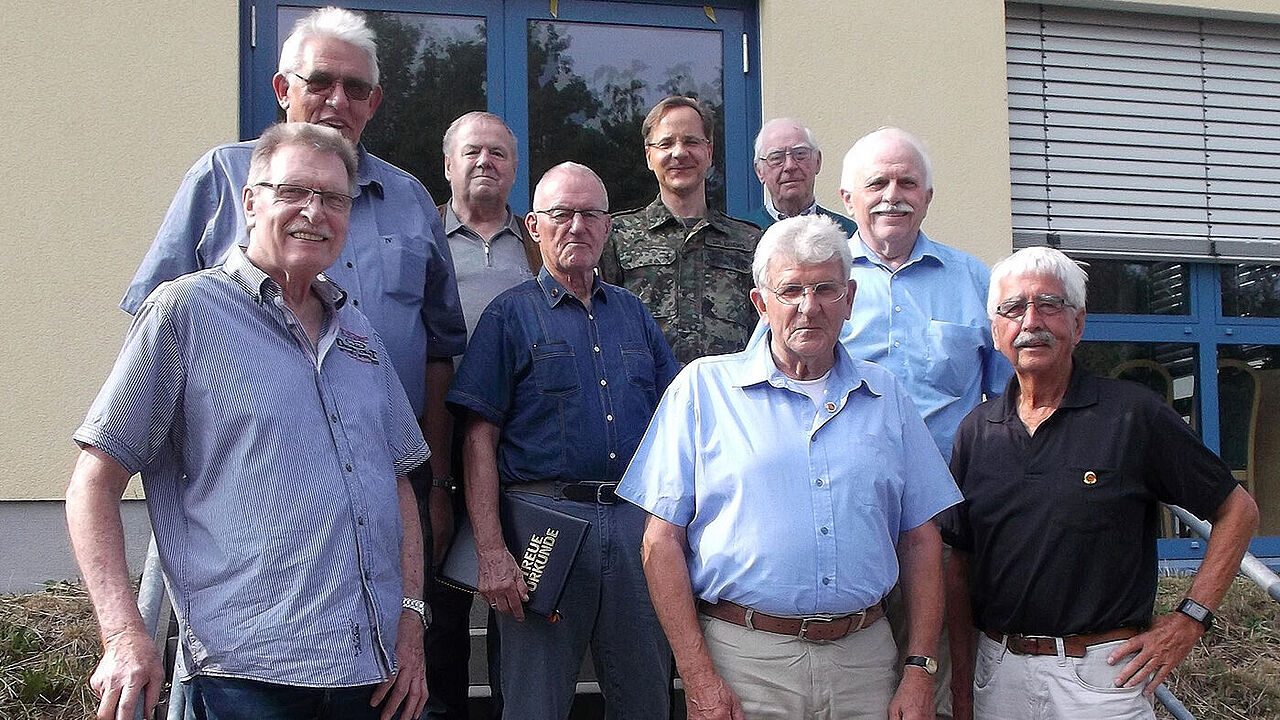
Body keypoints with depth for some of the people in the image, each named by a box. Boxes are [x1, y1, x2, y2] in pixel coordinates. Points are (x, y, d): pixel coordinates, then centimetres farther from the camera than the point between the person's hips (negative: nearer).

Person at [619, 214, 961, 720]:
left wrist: (920, 670, 2)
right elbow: (662, 539, -4)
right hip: (743, 660, -3)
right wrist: (699, 678, -11)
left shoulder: (885, 396, 11)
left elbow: (920, 539, 11)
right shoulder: (703, 388, 0)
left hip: (864, 660, 3)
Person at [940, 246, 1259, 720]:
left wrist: (1189, 619, -6)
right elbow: (960, 564, 9)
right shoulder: (977, 430, 5)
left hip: (1101, 676, -3)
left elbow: (1237, 509, 0)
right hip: (997, 673, 3)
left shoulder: (1135, 415, -6)